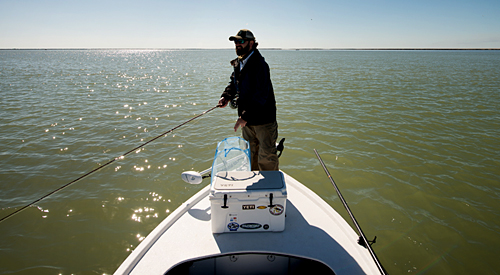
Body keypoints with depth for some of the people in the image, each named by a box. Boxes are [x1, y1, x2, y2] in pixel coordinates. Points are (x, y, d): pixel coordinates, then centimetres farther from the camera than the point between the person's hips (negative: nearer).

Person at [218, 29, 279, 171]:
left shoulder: (259, 64, -19)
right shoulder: (238, 63, 8)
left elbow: (261, 95, -26)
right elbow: (233, 83, 22)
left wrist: (245, 116, -29)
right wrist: (226, 96, 0)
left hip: (263, 119, -8)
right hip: (246, 119, 9)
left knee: (266, 158, 0)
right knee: (250, 154, 22)